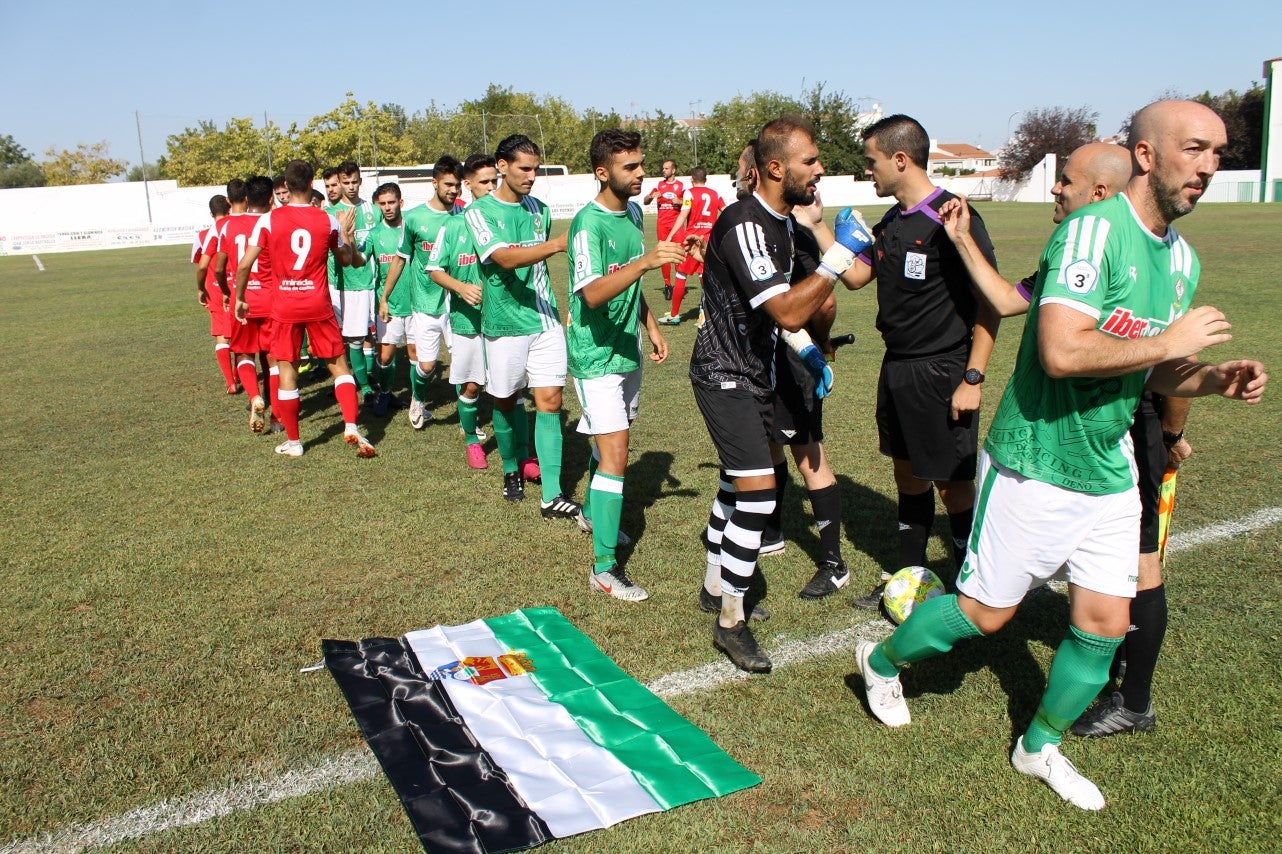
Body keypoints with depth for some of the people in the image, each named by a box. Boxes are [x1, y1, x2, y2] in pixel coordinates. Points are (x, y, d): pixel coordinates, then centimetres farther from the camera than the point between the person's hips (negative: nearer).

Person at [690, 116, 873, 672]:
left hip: (754, 371, 10)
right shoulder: (744, 226, -25)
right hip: (723, 375, -10)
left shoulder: (781, 221, 7)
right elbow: (788, 314, -32)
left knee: (738, 481, 19)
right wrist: (839, 256, -30)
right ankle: (730, 621, 1)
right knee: (758, 491, -12)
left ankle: (717, 583, 37)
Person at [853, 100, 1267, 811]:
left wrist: (1214, 380, -3)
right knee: (985, 612, 5)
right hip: (1037, 465, -8)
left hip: (1110, 472, 8)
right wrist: (1170, 341, -20)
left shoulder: (1182, 258, 9)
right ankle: (882, 663, 33)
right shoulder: (1094, 229, -19)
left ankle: (1039, 747, 33)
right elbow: (1062, 352, -31)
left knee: (1104, 624, 9)